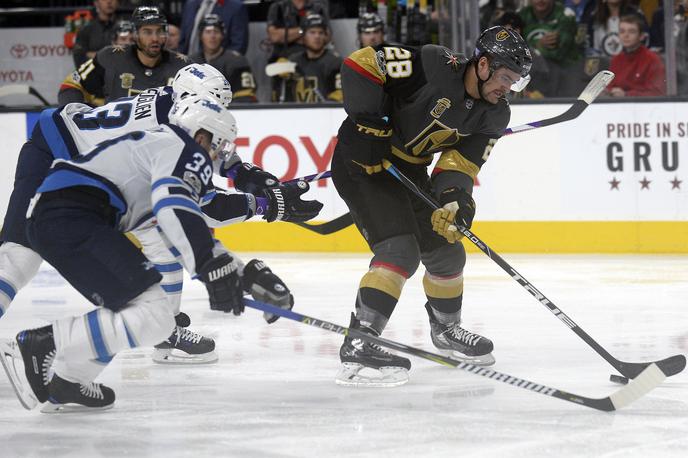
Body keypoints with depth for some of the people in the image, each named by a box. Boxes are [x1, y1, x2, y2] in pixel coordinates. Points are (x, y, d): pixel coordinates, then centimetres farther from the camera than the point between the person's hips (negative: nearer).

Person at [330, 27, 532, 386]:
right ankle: (358, 345, -27)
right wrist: (369, 123, -24)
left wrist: (454, 195, -26)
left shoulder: (494, 116, -3)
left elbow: (462, 161, -5)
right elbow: (360, 62, -24)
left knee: (447, 253, 16)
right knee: (400, 250, -23)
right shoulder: (434, 66, -24)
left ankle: (446, 329, 43)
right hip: (362, 160, -8)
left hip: (409, 169, 8)